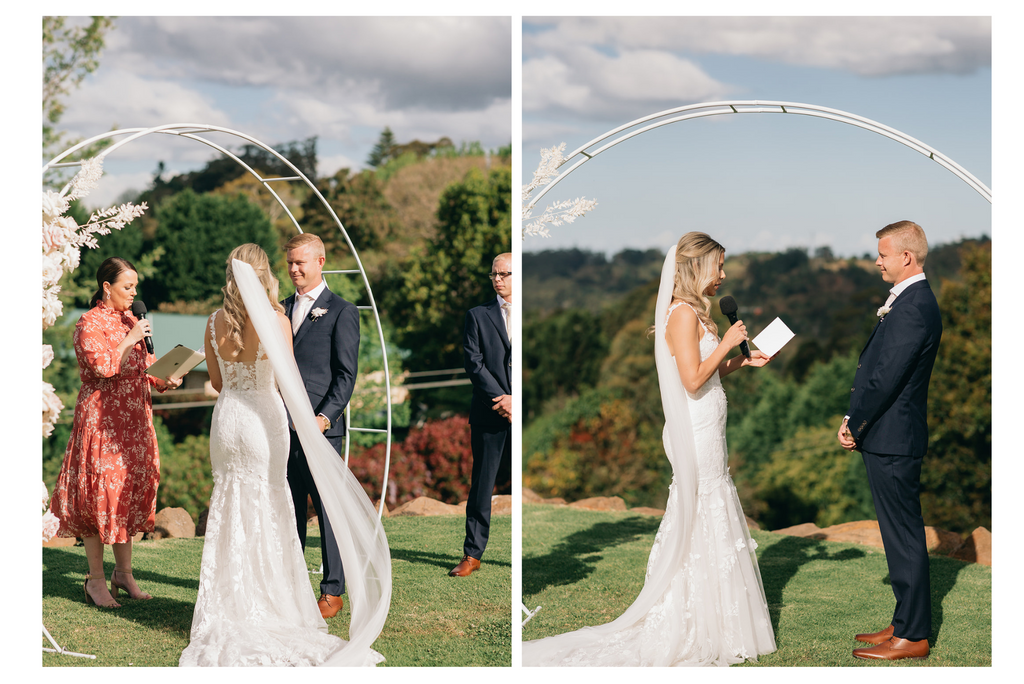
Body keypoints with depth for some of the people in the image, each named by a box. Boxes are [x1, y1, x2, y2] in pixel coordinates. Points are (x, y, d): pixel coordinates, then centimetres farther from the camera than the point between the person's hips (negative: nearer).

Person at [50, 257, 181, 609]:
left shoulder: (129, 320, 13)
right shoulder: (90, 323, -10)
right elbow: (103, 366, -22)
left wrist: (164, 379, 2)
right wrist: (130, 339, -16)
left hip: (133, 419, 8)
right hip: (101, 418, -7)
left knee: (129, 491, 10)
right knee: (101, 493, -4)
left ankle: (123, 572, 20)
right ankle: (96, 580, 4)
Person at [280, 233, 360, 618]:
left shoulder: (341, 311, -1)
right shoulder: (281, 309, 16)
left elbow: (346, 373, -5)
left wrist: (326, 416, -16)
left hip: (320, 427, -5)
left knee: (328, 510, -1)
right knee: (290, 509, 10)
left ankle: (333, 592, 6)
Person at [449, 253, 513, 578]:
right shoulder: (478, 316, 8)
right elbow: (474, 363, -2)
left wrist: (516, 400, -10)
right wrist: (501, 400, -12)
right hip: (489, 416, 0)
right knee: (481, 486, 3)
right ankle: (472, 554, 9)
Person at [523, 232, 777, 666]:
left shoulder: (693, 312, 14)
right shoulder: (684, 313, -17)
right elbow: (693, 380, -22)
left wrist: (742, 361, 10)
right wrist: (727, 342, -14)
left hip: (705, 433, 10)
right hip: (697, 434, -10)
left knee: (708, 525, 13)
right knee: (702, 525, -4)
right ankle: (698, 630, 3)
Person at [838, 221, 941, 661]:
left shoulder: (915, 307, -19)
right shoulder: (909, 301, 14)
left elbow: (887, 377, -21)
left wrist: (854, 424, -9)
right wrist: (855, 421, 8)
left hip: (893, 442, -10)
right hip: (887, 439, 10)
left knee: (904, 536, -3)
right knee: (900, 535, 16)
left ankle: (912, 637, 4)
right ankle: (906, 623, 26)